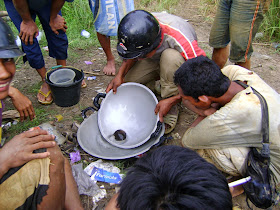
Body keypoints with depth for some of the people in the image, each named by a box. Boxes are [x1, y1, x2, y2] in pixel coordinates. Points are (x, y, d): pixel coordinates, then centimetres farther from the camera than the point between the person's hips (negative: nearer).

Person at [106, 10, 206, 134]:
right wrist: (120, 75, -25)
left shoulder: (181, 41, -40)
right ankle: (159, 82, 10)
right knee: (126, 82, -17)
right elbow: (132, 56, -6)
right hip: (154, 61, 4)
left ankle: (171, 108, -22)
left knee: (170, 56, -39)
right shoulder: (137, 31, -27)